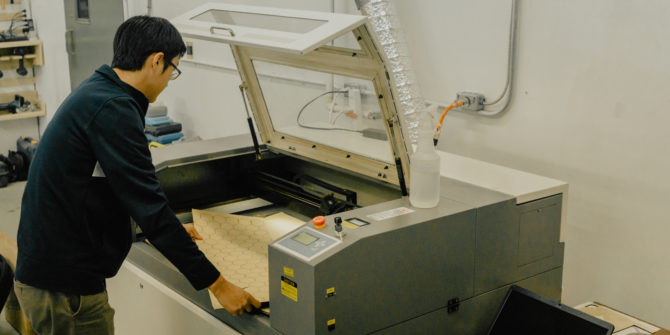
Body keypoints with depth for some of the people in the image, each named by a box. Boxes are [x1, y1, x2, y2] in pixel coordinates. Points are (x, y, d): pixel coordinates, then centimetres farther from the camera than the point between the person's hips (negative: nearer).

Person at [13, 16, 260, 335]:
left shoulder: (96, 91, 9)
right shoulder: (113, 110, -21)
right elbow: (148, 204, -23)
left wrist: (170, 229, 29)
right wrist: (217, 284, -19)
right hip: (64, 285, -10)